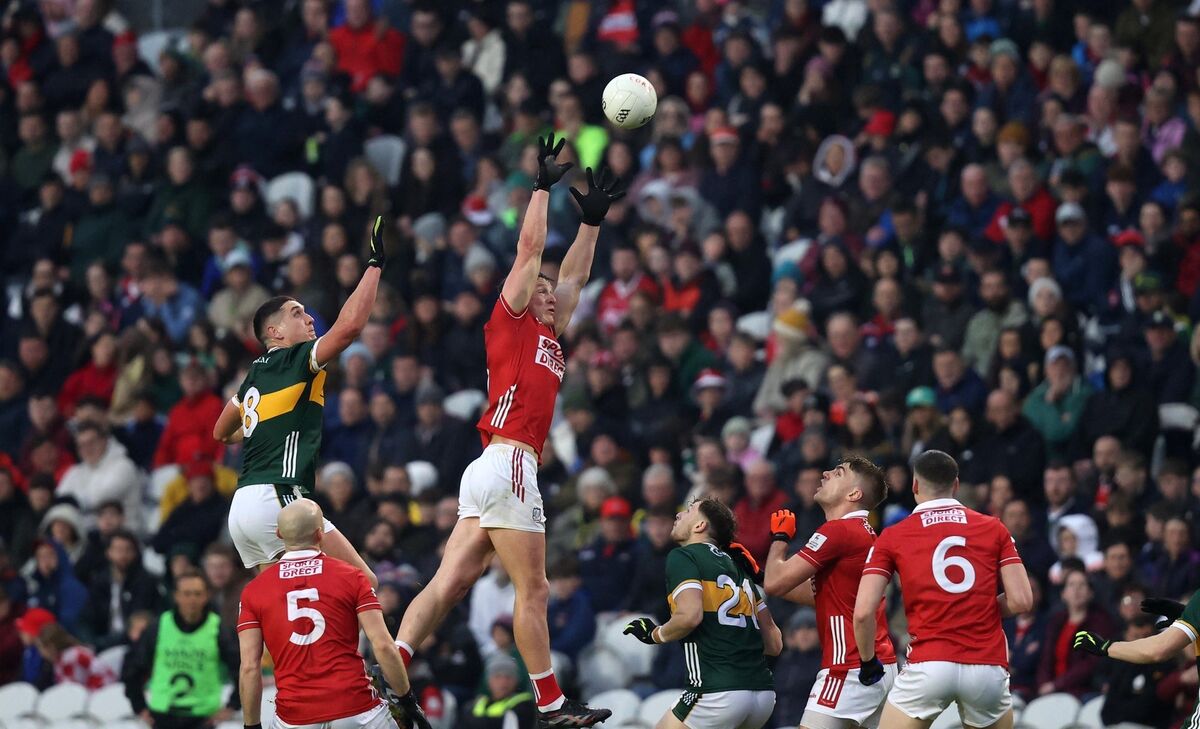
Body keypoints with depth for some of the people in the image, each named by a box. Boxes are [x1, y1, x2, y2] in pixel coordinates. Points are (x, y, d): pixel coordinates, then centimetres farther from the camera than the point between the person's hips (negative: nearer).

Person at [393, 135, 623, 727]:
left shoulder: (549, 335, 24)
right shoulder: (512, 320, 4)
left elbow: (573, 274, 35)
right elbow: (530, 248, 0)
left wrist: (592, 219, 36)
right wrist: (544, 185, 6)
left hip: (492, 474, 8)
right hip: (506, 463, -8)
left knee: (450, 584, -2)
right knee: (533, 590, -4)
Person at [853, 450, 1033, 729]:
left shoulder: (892, 537, 6)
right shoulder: (993, 528, 9)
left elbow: (863, 612, -2)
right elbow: (1021, 600, 3)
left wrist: (868, 661, 15)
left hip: (928, 665, -2)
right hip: (988, 667, 2)